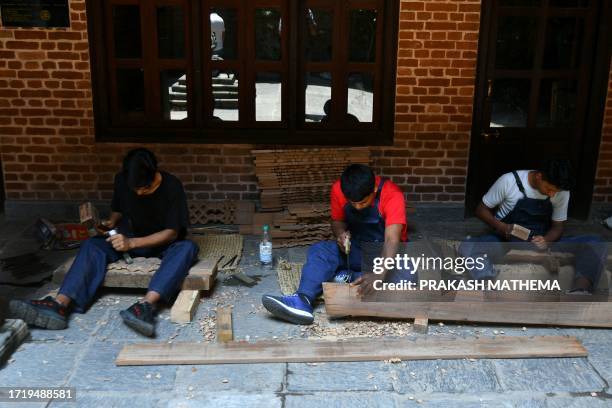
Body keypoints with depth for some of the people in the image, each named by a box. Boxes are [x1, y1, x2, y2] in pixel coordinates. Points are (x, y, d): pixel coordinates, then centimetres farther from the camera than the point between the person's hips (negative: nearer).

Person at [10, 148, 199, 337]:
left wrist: (132, 243, -34)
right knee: (92, 245, -23)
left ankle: (146, 304, -57)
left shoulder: (172, 186, -21)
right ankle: (60, 305, -43)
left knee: (187, 247, -37)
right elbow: (118, 210, 9)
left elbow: (172, 233, -23)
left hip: (164, 243, -3)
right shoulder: (122, 180, -10)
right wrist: (112, 222, -15)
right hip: (132, 239, 3)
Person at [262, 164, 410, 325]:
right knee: (320, 250, -24)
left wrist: (379, 275, -54)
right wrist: (341, 234, -23)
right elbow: (337, 220, 2)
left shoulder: (392, 195, -27)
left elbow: (391, 240, -38)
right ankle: (303, 300, -44)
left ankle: (349, 276, -27)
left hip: (385, 252, -3)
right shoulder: (338, 189, -15)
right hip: (356, 247, 3)